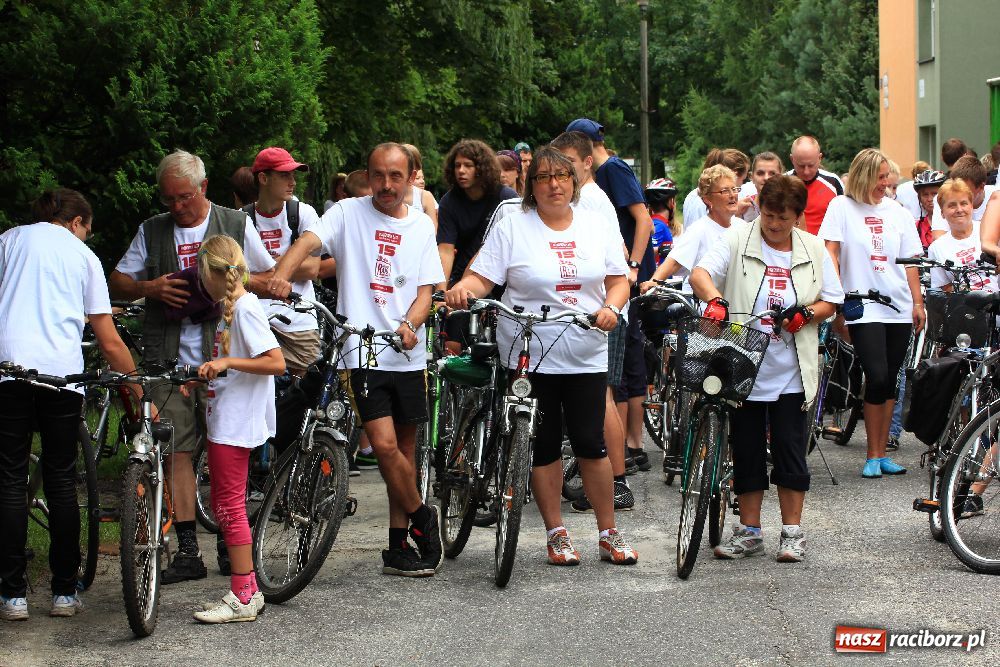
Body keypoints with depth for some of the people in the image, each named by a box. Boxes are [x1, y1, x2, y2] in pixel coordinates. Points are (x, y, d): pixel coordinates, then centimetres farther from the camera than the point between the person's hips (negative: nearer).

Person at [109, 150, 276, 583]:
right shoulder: (151, 231, 15)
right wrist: (150, 288, -5)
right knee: (175, 451, -3)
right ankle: (187, 552, 0)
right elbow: (117, 284, 16)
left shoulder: (236, 225, 9)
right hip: (168, 360, 2)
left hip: (223, 358, -2)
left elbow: (273, 281, 10)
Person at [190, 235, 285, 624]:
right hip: (224, 421, 10)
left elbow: (276, 362, -22)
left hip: (235, 425, -10)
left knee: (230, 506, -7)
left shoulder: (246, 309, -14)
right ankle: (248, 590, 18)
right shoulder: (233, 308, 16)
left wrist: (226, 362, -27)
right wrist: (206, 373, 14)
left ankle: (243, 598, -2)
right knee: (222, 504, 13)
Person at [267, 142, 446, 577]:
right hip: (363, 350, -4)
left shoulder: (421, 226, 10)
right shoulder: (349, 214, 0)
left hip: (408, 354, 4)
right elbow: (309, 241, -17)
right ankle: (422, 517, 10)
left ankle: (398, 546, 18)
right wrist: (281, 274, -38)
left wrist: (409, 325, -13)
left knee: (404, 448, 8)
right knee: (384, 444, -14)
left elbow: (425, 290, 8)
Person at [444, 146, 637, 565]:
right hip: (530, 355, -1)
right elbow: (482, 277, -6)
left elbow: (618, 280, 9)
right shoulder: (512, 227, -1)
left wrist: (611, 307, -11)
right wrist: (460, 290, -28)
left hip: (585, 354, 1)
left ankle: (609, 534, 12)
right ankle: (556, 534, 17)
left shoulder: (596, 227, 8)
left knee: (590, 443, 0)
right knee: (544, 445, 5)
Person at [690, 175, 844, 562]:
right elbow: (700, 274, -11)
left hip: (790, 374, 1)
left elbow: (831, 301, 11)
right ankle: (749, 532, 18)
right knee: (747, 453, 7)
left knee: (790, 452, 3)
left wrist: (806, 315, -10)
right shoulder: (736, 242, 1)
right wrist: (715, 299, -32)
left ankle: (792, 532, 14)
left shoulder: (813, 250, 8)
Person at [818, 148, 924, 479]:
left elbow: (910, 261, 12)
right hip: (863, 309, -4)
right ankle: (873, 455, -2)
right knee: (878, 377, -14)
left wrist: (918, 303, 6)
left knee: (889, 381, 5)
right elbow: (831, 253, -2)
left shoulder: (897, 212, 11)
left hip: (899, 308, 4)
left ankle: (881, 454, 13)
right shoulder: (842, 206, 1)